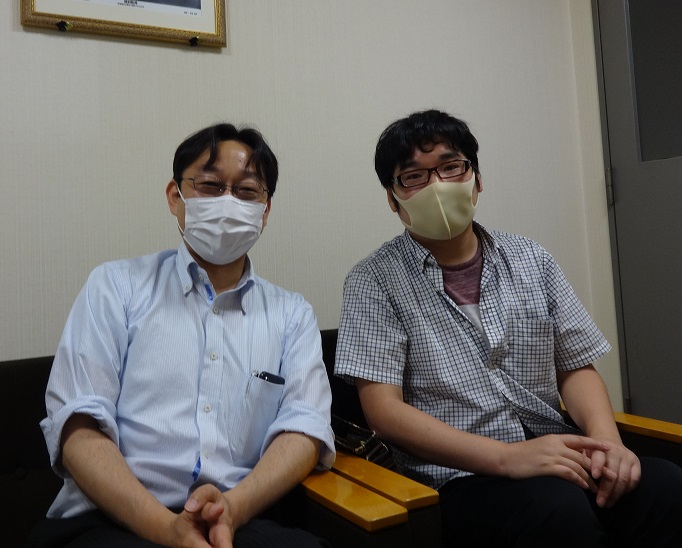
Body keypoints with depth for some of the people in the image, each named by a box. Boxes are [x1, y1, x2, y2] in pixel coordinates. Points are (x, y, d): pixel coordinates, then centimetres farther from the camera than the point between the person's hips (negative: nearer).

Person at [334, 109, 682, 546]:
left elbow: (576, 368, 12)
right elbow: (384, 410, -11)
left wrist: (606, 438, -9)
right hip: (459, 475, -4)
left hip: (555, 458, 5)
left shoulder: (532, 261, 9)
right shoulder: (374, 282, -4)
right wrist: (508, 457, -20)